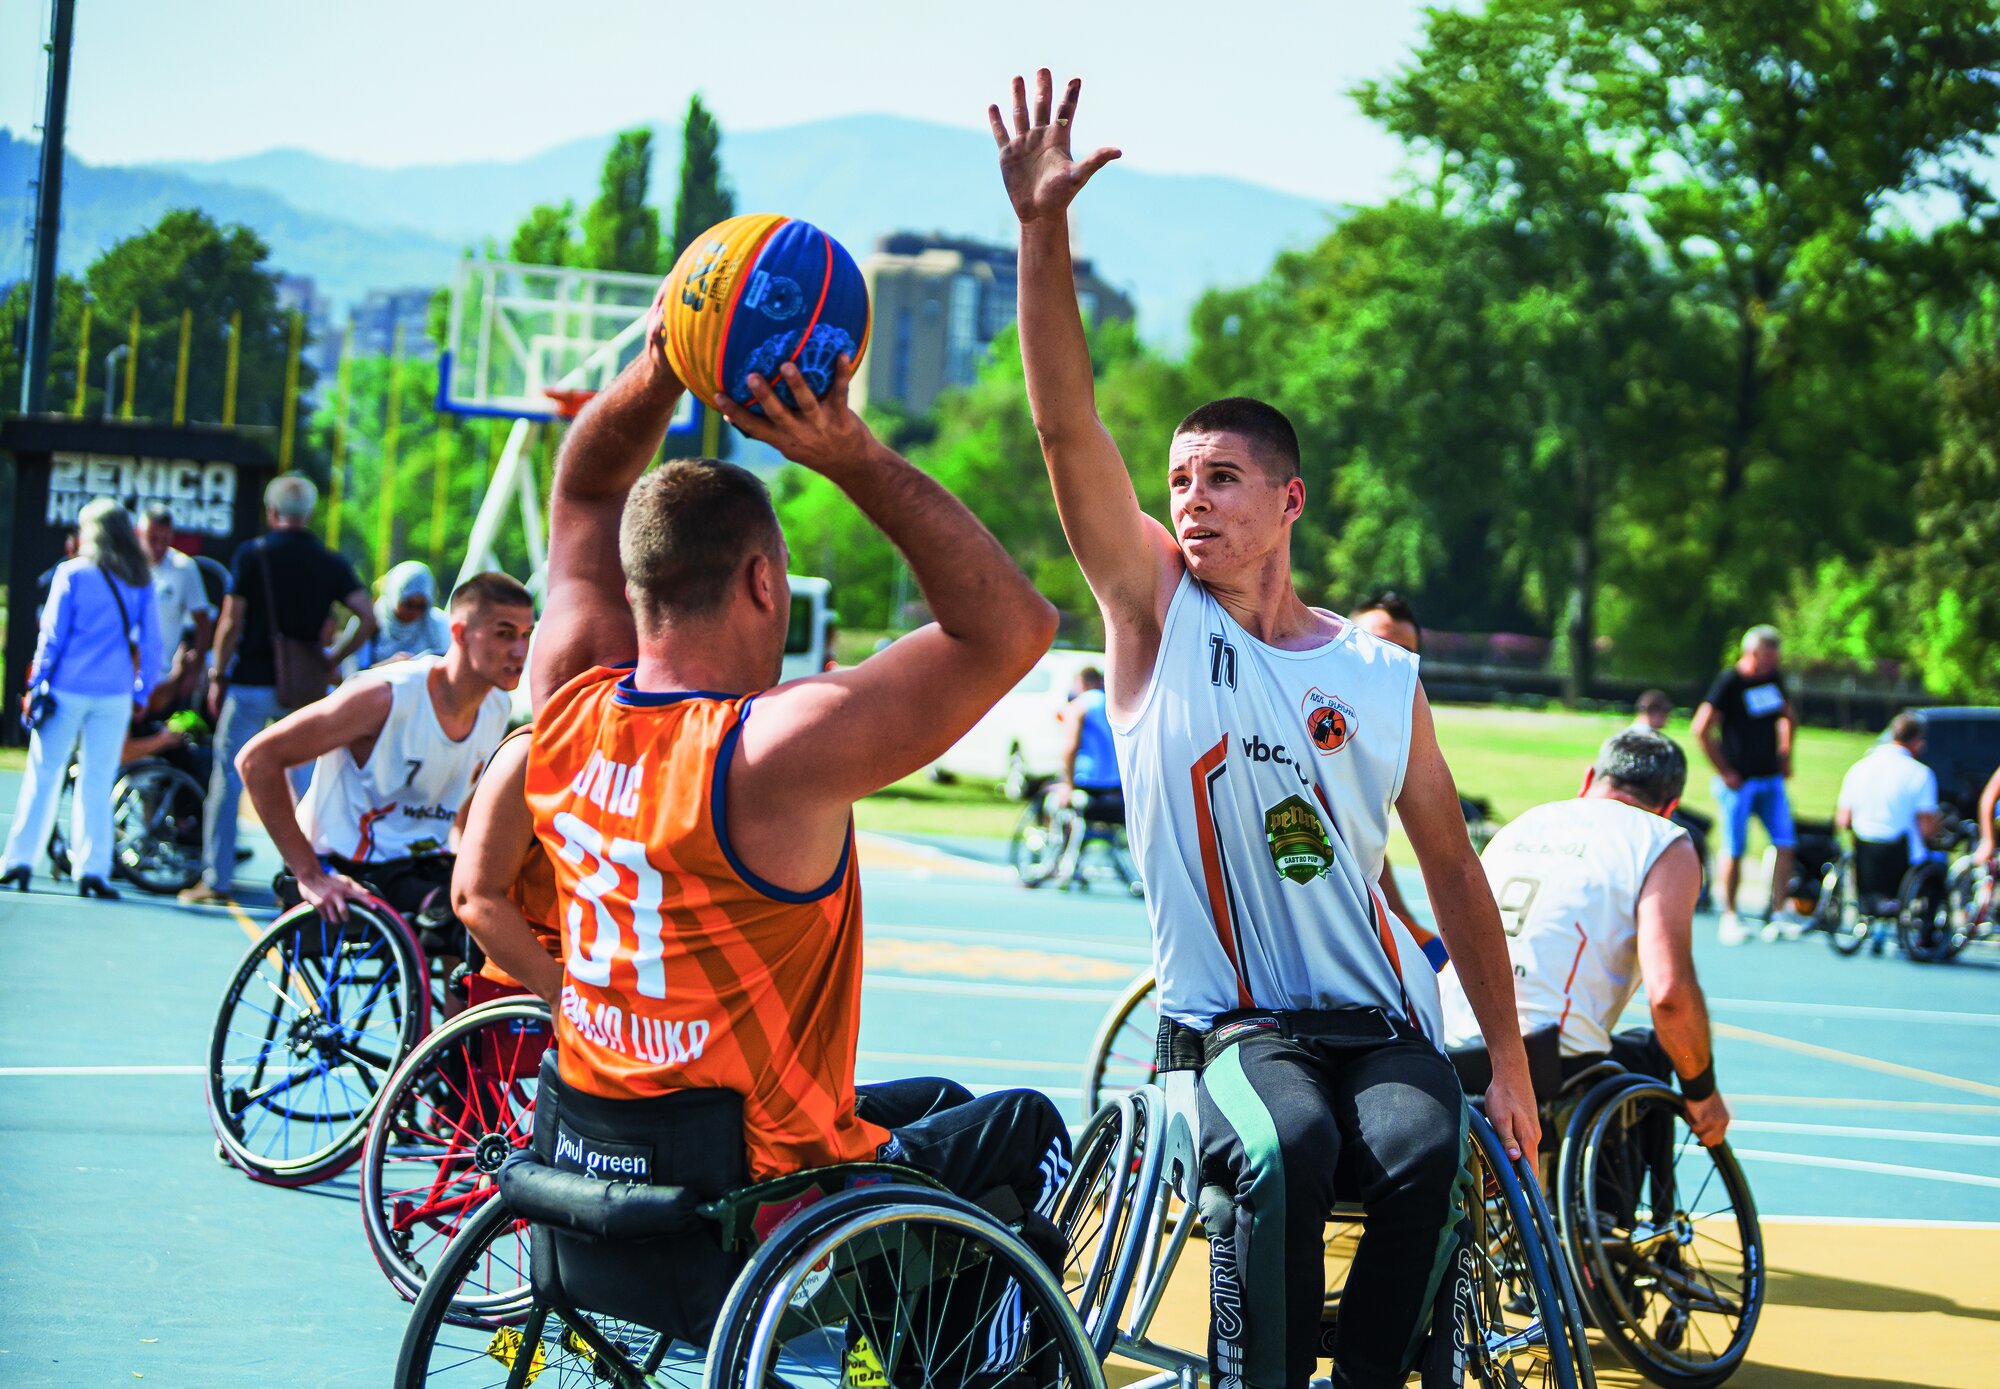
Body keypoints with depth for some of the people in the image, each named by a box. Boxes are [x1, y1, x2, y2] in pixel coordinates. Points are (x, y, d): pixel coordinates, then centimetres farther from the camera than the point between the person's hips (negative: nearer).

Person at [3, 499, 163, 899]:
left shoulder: (72, 573, -2)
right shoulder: (141, 582, 6)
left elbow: (52, 634, -3)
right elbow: (150, 643, 7)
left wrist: (36, 684, 4)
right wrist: (142, 693, 14)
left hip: (67, 688, -2)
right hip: (115, 694, 2)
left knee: (43, 775, 4)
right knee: (97, 783, 5)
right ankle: (93, 870, 1)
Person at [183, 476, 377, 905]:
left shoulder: (252, 555, -5)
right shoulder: (331, 564, 4)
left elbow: (231, 623, -8)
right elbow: (368, 619, -5)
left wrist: (217, 675, 2)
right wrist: (331, 661, 5)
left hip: (251, 682, -3)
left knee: (228, 782, 4)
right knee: (301, 785, 9)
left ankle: (216, 880, 4)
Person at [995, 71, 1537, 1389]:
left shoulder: (1383, 677, 7)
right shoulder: (1158, 613, 2)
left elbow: (1453, 871, 12)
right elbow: (1070, 430, -10)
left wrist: (1511, 1064, 9)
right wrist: (1043, 228, -21)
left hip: (1381, 1016, 2)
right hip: (1230, 1021, -2)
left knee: (1422, 1151, -29)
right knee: (1282, 1147, -32)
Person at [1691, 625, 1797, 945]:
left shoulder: (1774, 678, 8)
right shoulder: (1729, 682, -11)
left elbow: (1786, 714, 27)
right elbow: (1700, 729, -13)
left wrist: (1785, 756, 18)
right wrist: (1724, 772, -11)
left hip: (1771, 779, 6)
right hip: (1739, 782, -6)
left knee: (1785, 844, -4)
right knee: (1734, 852, -1)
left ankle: (1778, 912, 3)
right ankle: (1728, 917, 9)